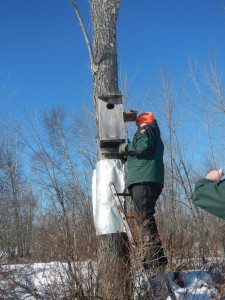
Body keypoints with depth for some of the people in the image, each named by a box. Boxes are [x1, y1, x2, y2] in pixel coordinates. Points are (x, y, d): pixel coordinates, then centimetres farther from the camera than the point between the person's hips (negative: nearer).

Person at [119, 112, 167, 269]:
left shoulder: (145, 130, 5)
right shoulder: (156, 137, 34)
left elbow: (143, 147, -15)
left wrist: (126, 147, 0)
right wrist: (129, 151, 29)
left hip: (143, 180, -10)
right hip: (152, 181, 10)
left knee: (145, 217, -15)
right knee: (146, 217, 9)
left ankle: (157, 255, -22)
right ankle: (157, 255, 4)